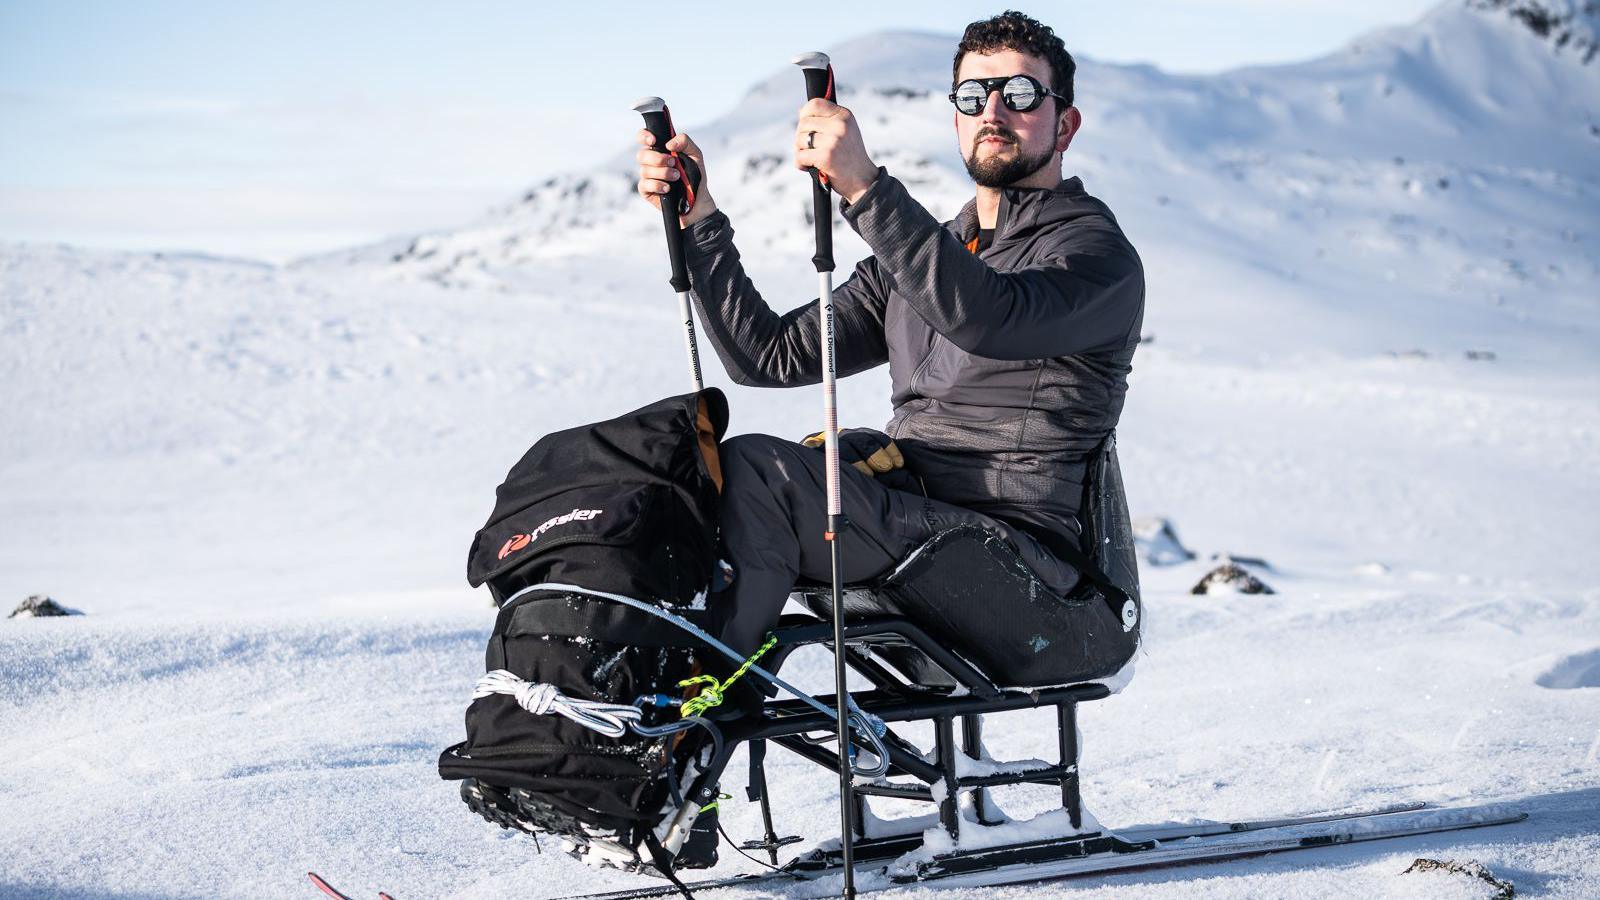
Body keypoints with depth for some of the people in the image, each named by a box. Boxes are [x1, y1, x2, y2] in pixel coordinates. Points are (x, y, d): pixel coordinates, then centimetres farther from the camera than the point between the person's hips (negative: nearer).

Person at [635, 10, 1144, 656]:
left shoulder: (1100, 255, -2)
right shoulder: (919, 258, 23)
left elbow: (989, 318, -26)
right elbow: (773, 355, 16)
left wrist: (866, 187, -34)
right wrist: (697, 219, 7)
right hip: (898, 520, 7)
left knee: (756, 469, -25)